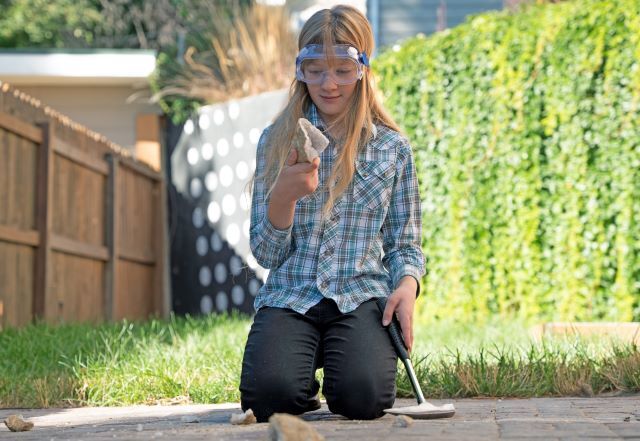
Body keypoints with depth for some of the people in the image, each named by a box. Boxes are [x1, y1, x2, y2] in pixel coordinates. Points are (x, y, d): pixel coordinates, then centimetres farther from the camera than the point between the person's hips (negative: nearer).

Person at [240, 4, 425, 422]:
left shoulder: (393, 148, 8)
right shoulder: (276, 141, 7)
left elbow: (405, 244, 11)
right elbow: (265, 254, 3)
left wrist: (407, 285, -12)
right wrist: (284, 195, -17)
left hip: (361, 297, 0)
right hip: (289, 295, 0)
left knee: (363, 395, -29)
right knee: (269, 395, -29)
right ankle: (304, 385, 8)